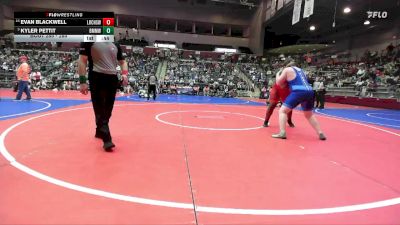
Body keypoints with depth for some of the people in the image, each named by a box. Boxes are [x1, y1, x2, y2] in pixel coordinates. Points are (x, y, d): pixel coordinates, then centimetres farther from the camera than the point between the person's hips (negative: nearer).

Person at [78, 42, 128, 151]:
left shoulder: (115, 45, 13)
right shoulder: (89, 41, -2)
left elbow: (122, 62, 18)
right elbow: (82, 61, -5)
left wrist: (124, 74, -2)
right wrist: (82, 81, -12)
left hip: (112, 79, 6)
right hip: (97, 78, -6)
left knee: (107, 109, 14)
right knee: (100, 109, -6)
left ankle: (100, 131, 33)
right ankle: (107, 140, -8)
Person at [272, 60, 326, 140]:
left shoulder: (287, 69, 12)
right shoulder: (300, 70, 30)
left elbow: (278, 82, 12)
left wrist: (278, 74, 29)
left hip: (298, 92, -6)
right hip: (309, 92, 7)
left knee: (282, 111, 0)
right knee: (309, 115, 25)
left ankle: (282, 133, -14)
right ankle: (320, 134, 22)